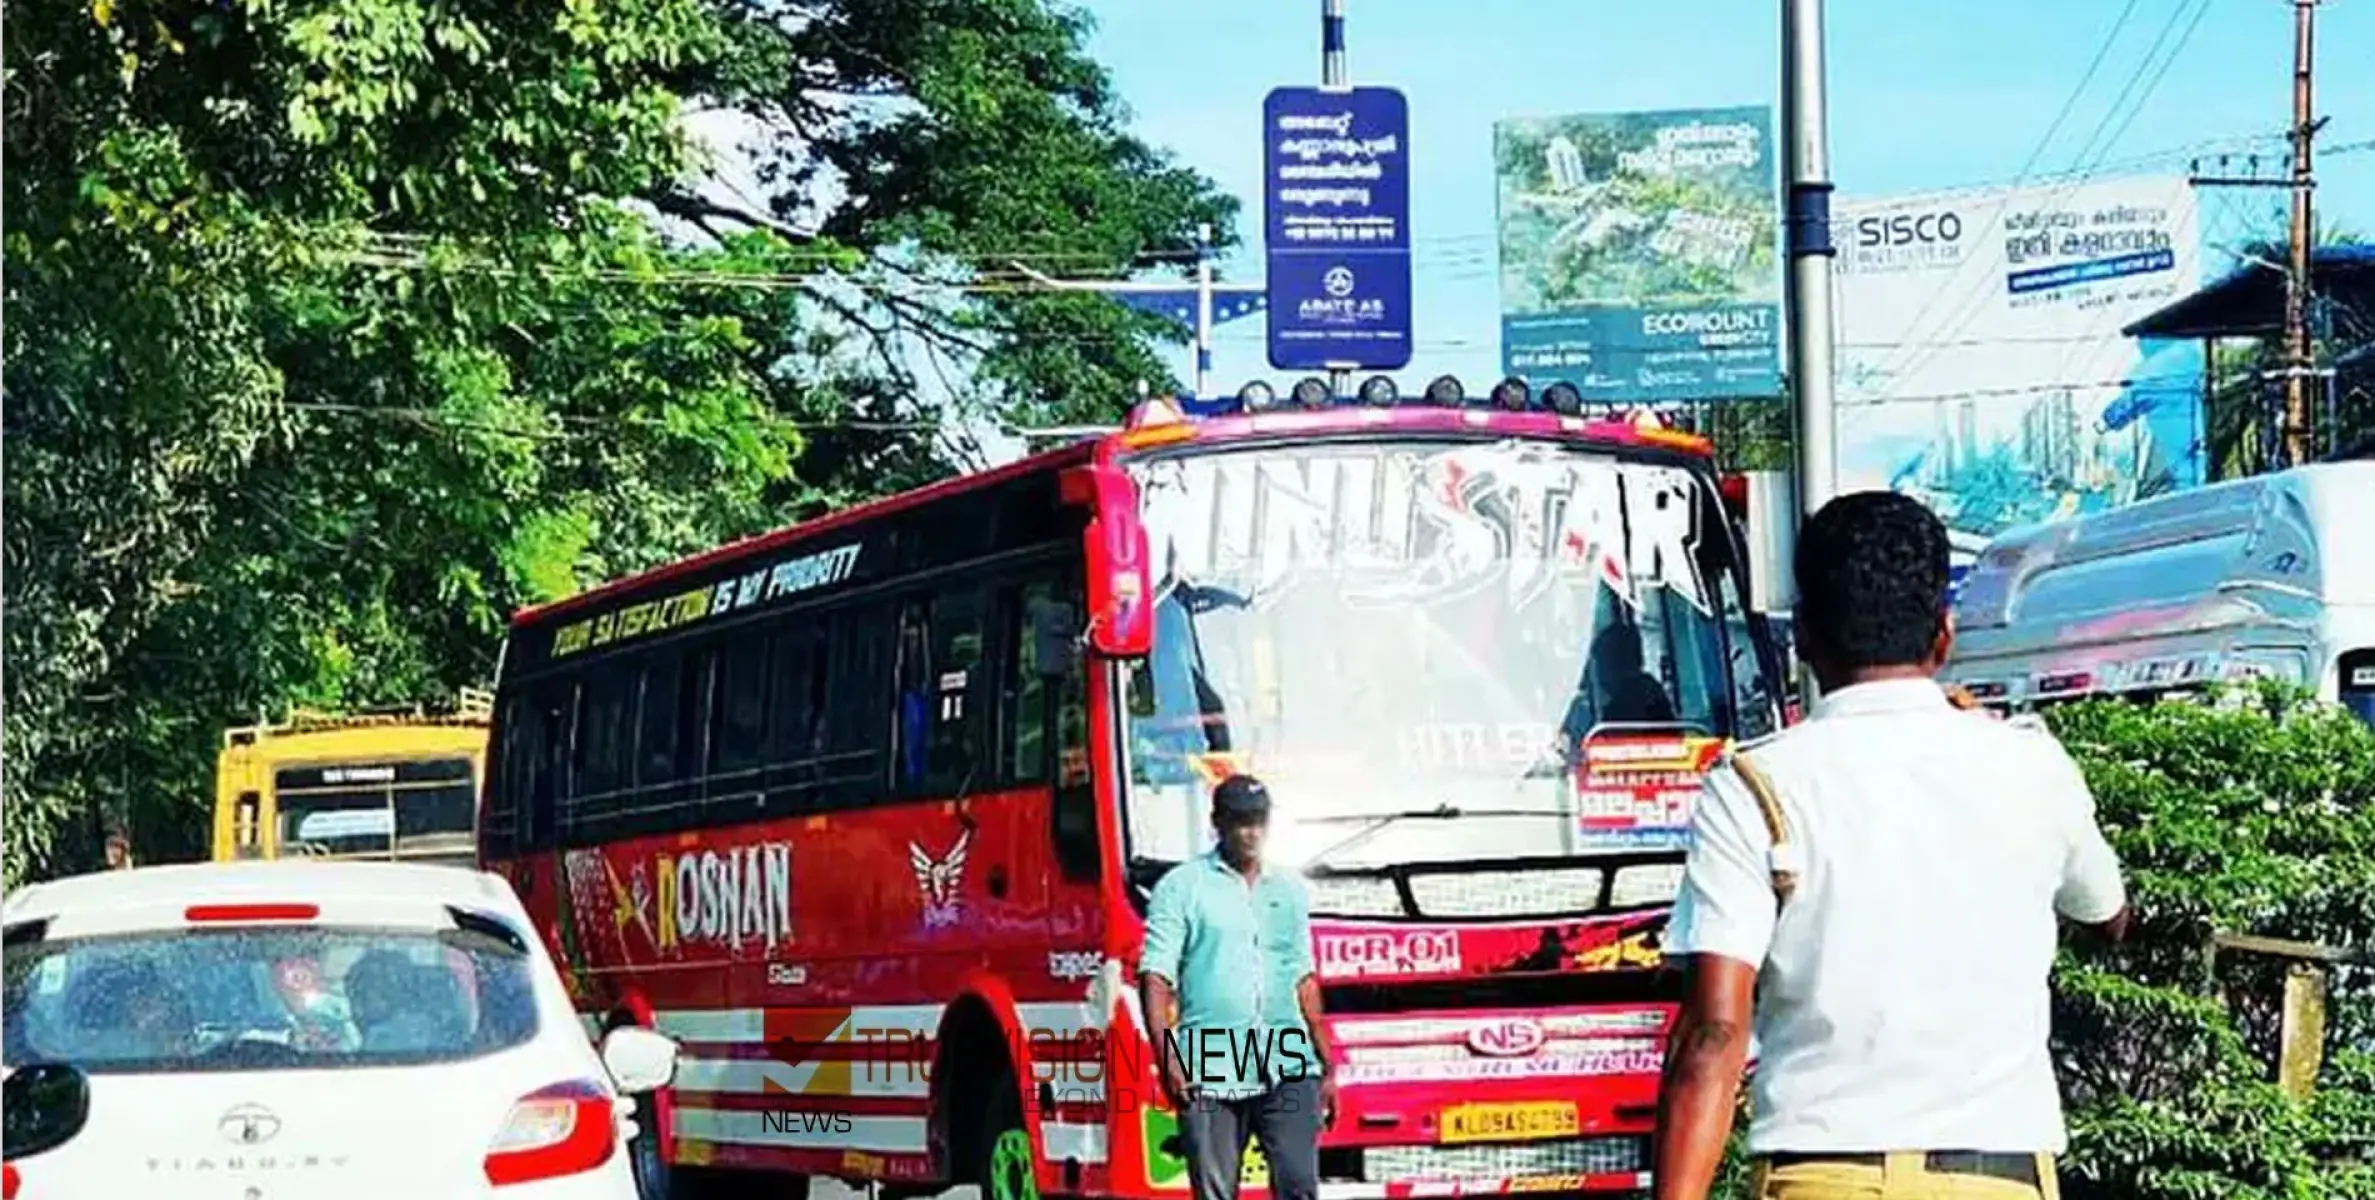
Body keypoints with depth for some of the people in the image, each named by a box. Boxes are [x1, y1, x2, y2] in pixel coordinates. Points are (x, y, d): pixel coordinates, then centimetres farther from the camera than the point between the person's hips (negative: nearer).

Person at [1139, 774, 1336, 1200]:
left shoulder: (1289, 891, 17)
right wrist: (1166, 1057, -15)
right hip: (1210, 1071, -3)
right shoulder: (1182, 887, 4)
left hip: (1287, 1069, 3)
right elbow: (1156, 977, -2)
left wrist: (1328, 1067, 18)